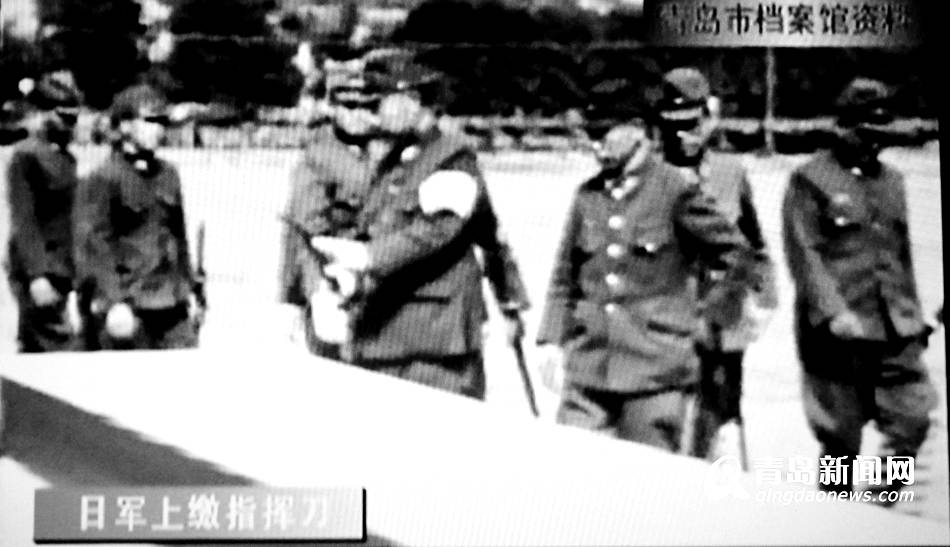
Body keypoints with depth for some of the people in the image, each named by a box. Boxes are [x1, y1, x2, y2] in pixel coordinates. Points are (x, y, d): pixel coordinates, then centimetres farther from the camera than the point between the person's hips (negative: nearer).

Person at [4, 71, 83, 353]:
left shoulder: (66, 158, 14)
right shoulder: (26, 157, -10)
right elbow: (23, 222, -15)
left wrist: (76, 275, 18)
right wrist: (37, 275, -20)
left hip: (62, 273, 8)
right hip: (39, 274, -8)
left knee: (32, 348, 13)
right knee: (61, 348, -10)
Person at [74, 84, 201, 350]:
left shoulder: (167, 174, 14)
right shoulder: (101, 180, -7)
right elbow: (92, 245, -11)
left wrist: (190, 289, 19)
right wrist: (112, 302, -18)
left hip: (173, 306, 6)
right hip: (128, 308, -6)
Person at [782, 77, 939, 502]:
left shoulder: (892, 181, 15)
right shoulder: (810, 180, -5)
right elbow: (803, 253, -12)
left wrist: (912, 314, 20)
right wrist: (834, 312, -20)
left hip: (895, 328, 5)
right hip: (838, 331, -5)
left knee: (913, 418, -2)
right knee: (841, 434, 3)